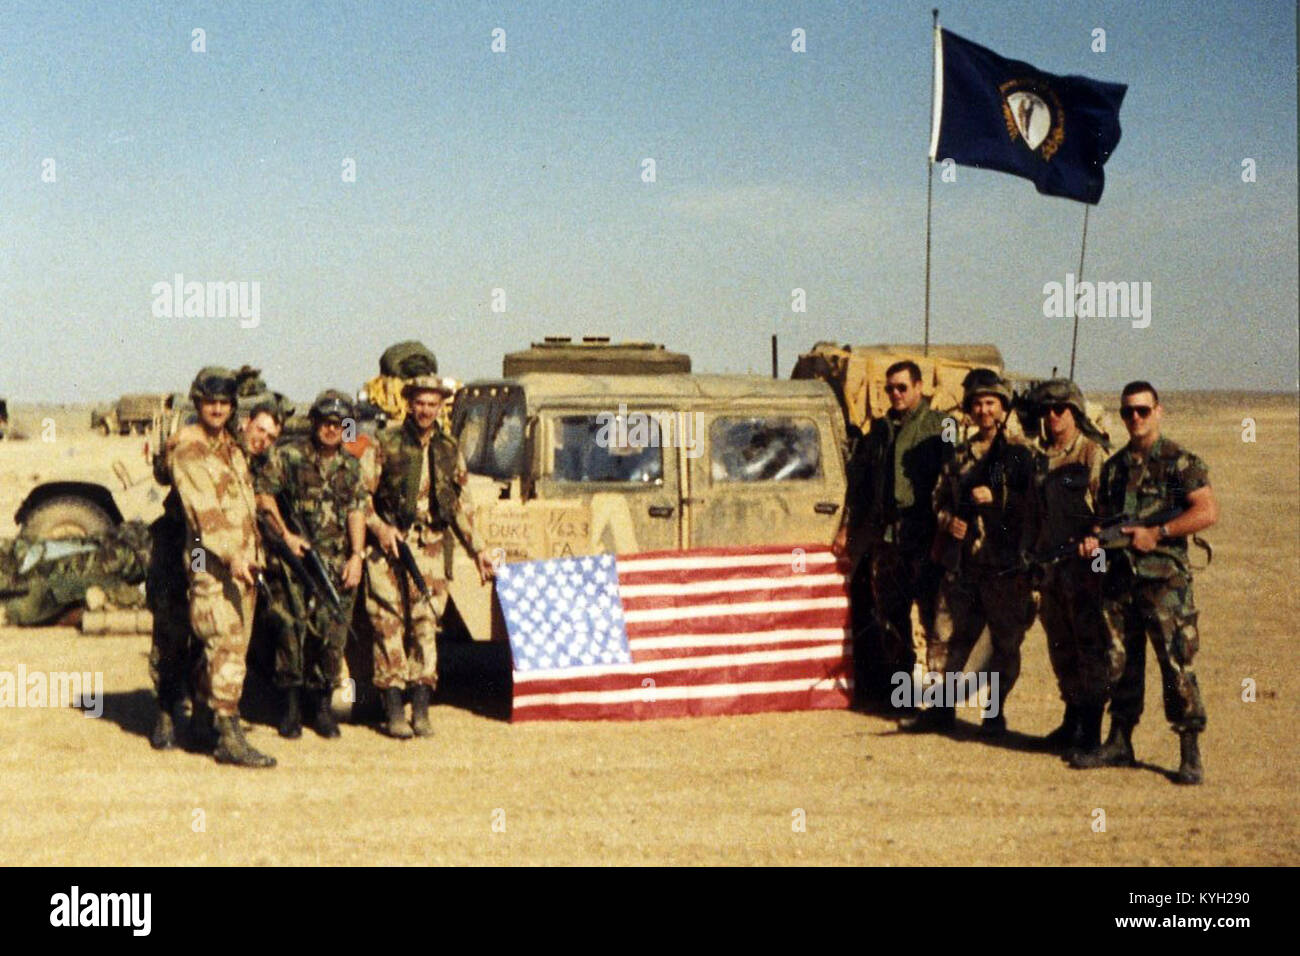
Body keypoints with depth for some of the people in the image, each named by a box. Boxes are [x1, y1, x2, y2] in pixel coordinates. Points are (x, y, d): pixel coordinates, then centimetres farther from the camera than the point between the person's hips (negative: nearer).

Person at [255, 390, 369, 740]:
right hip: (296, 556, -3)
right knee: (292, 628, -6)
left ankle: (323, 707, 11)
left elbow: (357, 511, 8)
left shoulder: (350, 467, 13)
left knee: (332, 633, -1)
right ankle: (291, 707, 5)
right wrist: (286, 536, -6)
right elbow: (262, 493, 0)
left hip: (337, 563, 3)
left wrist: (356, 556, -2)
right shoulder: (288, 455, 2)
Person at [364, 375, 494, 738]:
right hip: (390, 544, -2)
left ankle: (420, 711, 5)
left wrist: (477, 549, 17)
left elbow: (461, 506, 20)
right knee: (389, 626, -3)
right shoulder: (386, 444, 2)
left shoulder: (449, 449, 13)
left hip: (431, 547, 3)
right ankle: (394, 712, 3)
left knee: (425, 626, 0)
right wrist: (379, 527, -12)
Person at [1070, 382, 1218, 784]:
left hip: (1165, 580, -6)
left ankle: (1190, 754, 0)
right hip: (1119, 578, 6)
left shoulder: (1180, 461, -3)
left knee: (1177, 665, -6)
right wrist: (1093, 539, 0)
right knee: (1120, 663, 11)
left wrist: (1157, 533, -17)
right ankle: (1119, 743, 21)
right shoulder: (1113, 466, 15)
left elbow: (1208, 511, -11)